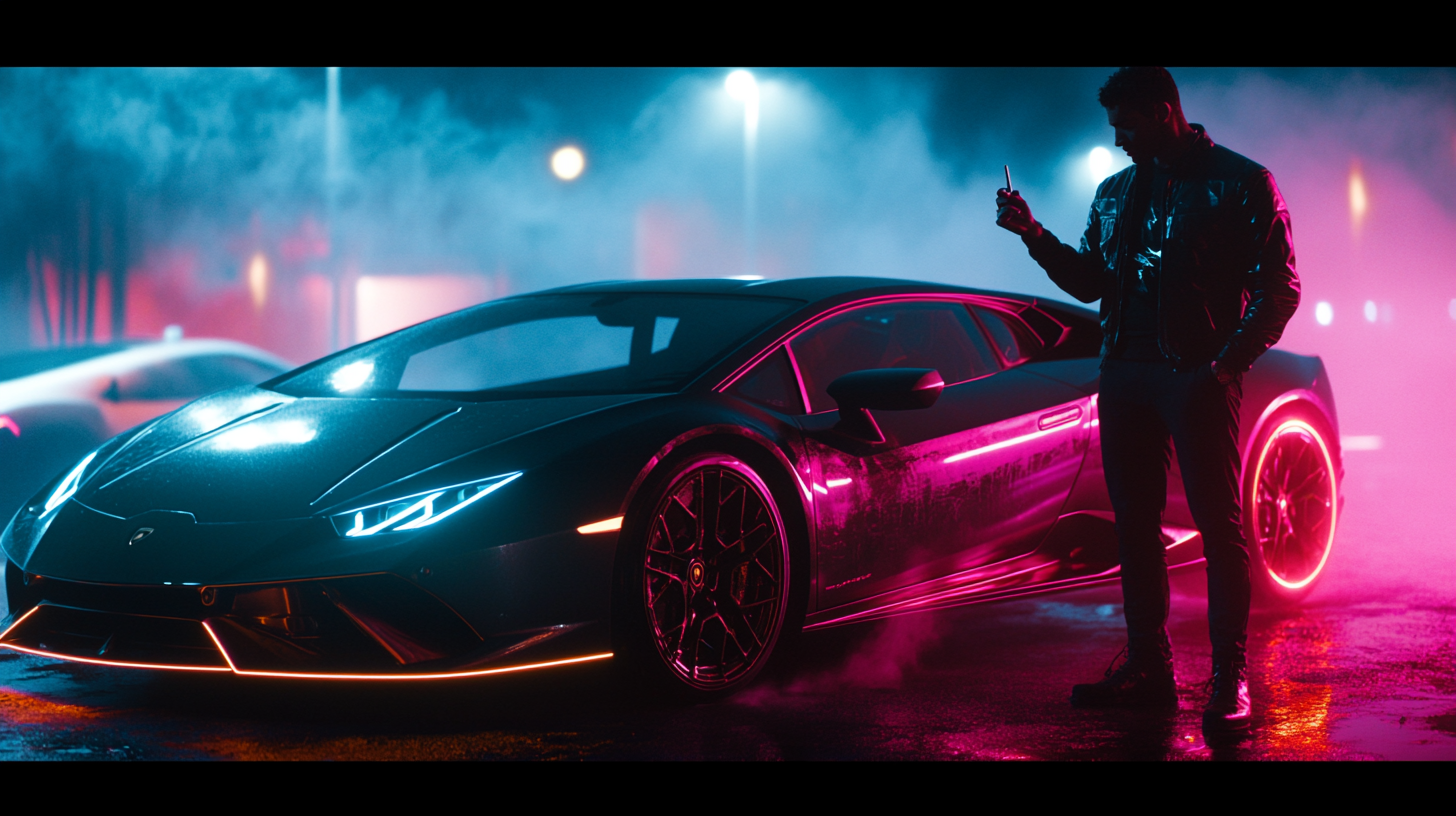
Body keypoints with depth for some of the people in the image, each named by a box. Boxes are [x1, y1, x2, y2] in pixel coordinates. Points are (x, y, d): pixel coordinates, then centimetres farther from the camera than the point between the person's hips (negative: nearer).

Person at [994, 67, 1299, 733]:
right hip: (1125, 374, 6)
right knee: (1134, 525, 7)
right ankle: (1148, 667, 14)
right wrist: (1034, 236, 5)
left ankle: (1230, 680, 0)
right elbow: (1090, 281, 19)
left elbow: (1278, 288, -5)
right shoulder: (1115, 193, 18)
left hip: (1198, 377, -6)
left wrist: (1229, 361, -15)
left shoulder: (1239, 183, -1)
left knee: (1218, 525, -4)